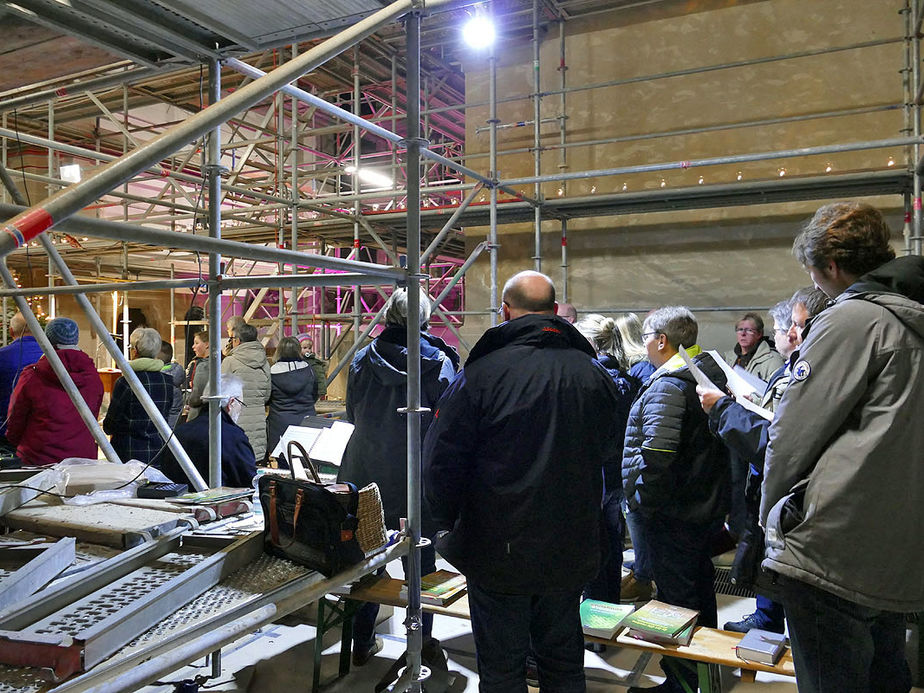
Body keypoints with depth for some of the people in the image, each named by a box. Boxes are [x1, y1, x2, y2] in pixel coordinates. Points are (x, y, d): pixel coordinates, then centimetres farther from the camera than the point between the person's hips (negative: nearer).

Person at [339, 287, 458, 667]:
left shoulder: (363, 359, -1)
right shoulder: (437, 361, -11)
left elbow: (352, 413, 10)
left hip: (367, 475, 3)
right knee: (419, 561, 11)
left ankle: (362, 641, 28)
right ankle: (421, 644, 21)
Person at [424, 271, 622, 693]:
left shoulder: (482, 372, -15)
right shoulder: (592, 373, -2)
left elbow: (442, 458, -12)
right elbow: (607, 451, 11)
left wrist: (445, 523, 2)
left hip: (498, 550, -4)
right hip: (571, 547, 4)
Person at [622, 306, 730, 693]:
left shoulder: (667, 385, -22)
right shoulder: (712, 374, 8)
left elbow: (656, 454, -28)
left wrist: (644, 501, -16)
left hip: (673, 514, -10)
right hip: (707, 505, 10)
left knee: (676, 597, 2)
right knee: (700, 591, 22)